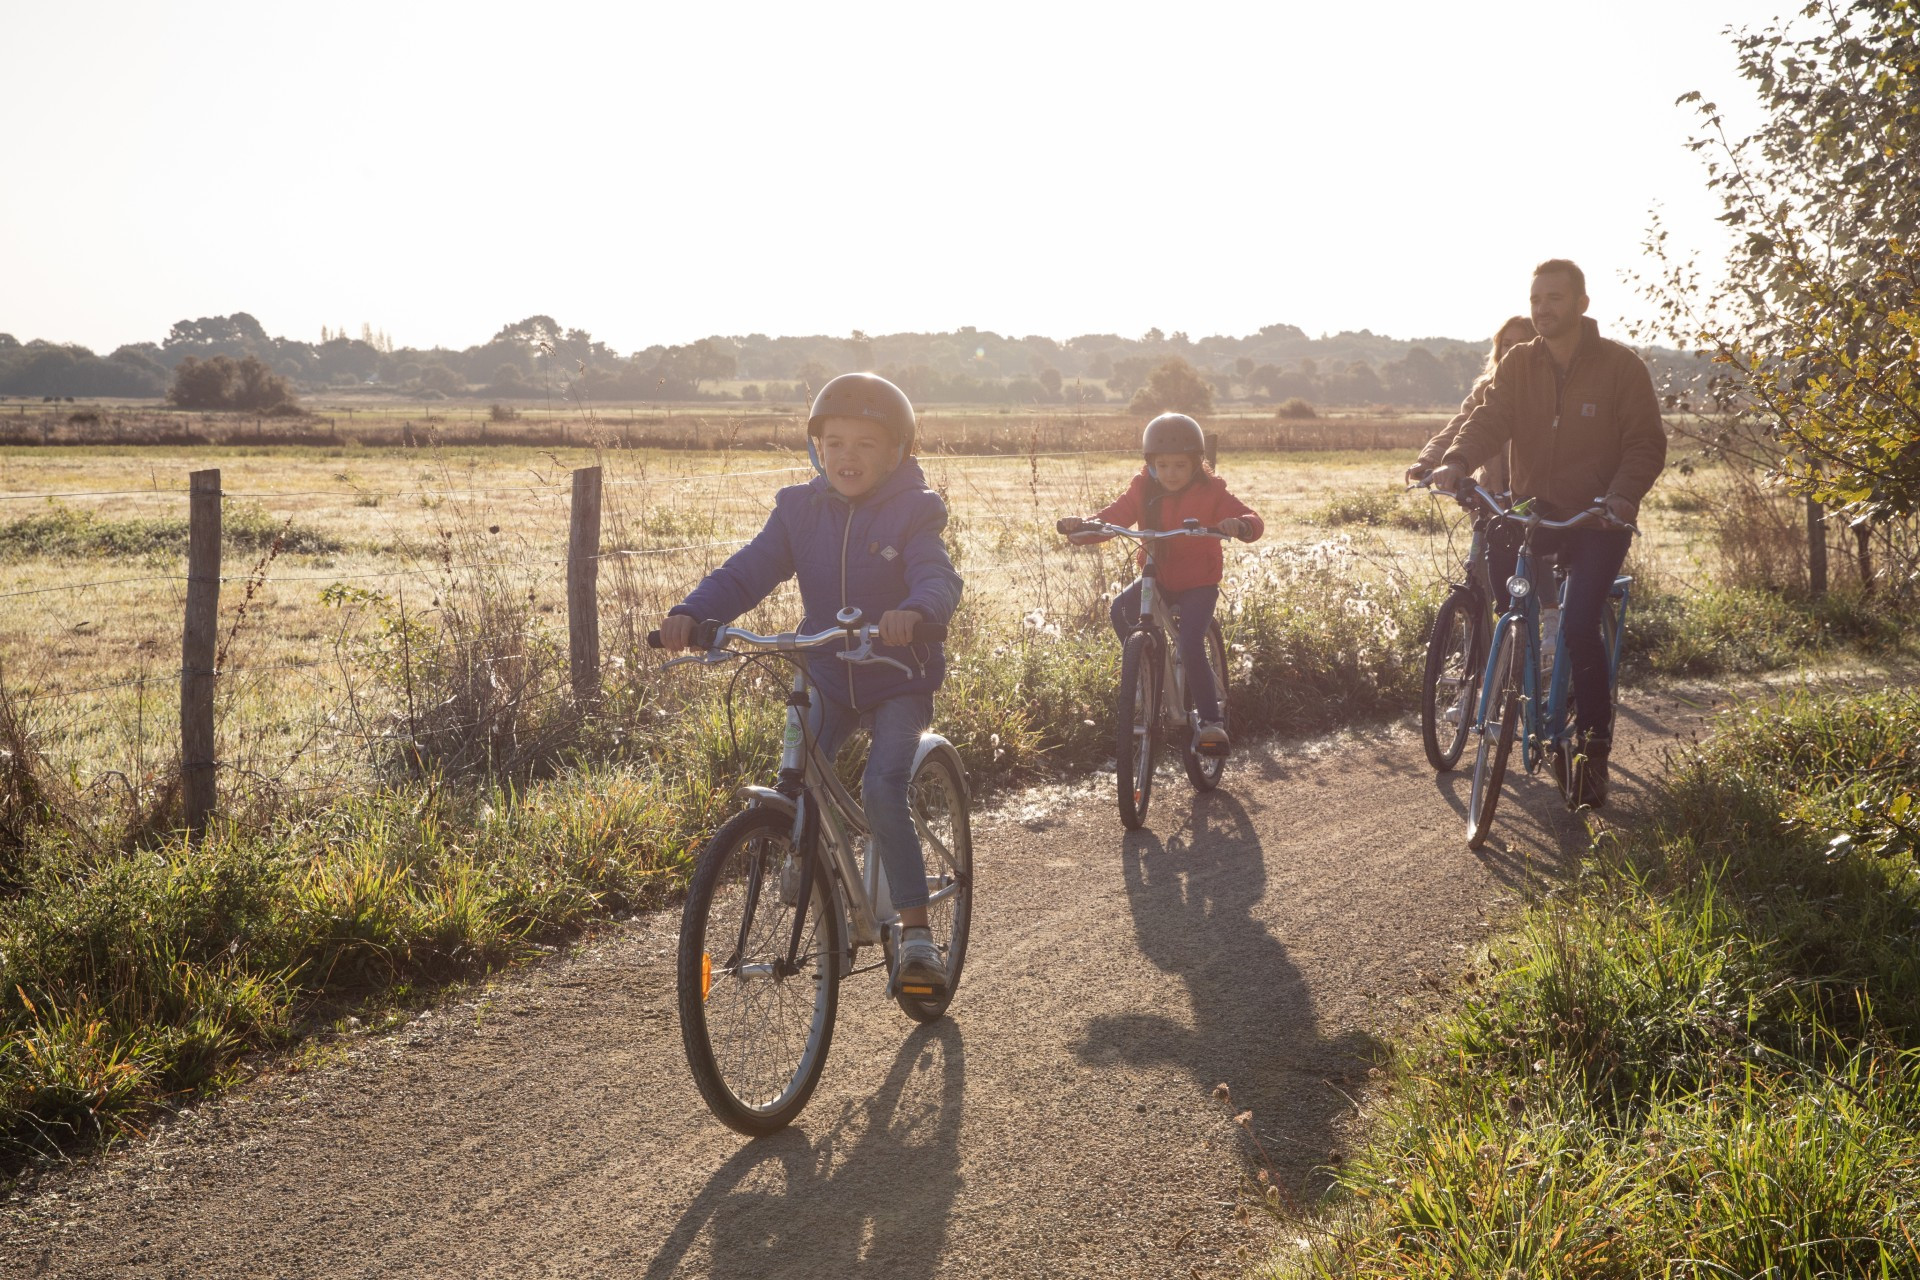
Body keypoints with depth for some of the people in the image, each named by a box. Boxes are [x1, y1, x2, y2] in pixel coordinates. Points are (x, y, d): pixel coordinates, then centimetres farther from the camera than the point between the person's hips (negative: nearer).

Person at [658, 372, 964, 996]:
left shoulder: (912, 512, -10)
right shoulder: (800, 510, 0)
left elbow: (939, 577, -26)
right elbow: (748, 570, -9)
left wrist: (914, 611, -51)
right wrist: (691, 612, -28)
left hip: (900, 679, -4)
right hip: (827, 677, 4)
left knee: (881, 789, -22)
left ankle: (916, 934, -13)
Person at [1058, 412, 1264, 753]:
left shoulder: (1210, 493, -10)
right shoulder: (1143, 491, -2)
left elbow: (1254, 521, -15)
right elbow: (1113, 516, -10)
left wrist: (1239, 525, -40)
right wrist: (1082, 526, -31)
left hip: (1198, 583, -4)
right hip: (1157, 579, 4)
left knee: (1191, 649, -22)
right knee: (1121, 608, -25)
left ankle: (1210, 720, -7)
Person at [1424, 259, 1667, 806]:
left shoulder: (1621, 366, -5)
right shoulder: (1518, 365, 5)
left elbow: (1647, 443, -8)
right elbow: (1490, 418, -8)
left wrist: (1622, 493, -27)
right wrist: (1456, 460, -29)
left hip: (1599, 517, -4)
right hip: (1535, 509, 4)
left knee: (1579, 624, -20)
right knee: (1492, 548, -27)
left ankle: (1593, 751, -5)